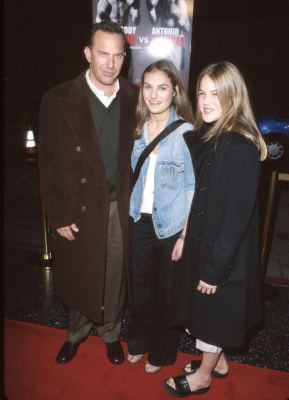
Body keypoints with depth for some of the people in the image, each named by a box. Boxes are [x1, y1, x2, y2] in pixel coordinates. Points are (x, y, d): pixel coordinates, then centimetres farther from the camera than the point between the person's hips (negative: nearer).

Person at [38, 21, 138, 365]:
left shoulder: (134, 98, -2)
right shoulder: (58, 100, -9)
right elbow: (49, 164, -7)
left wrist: (135, 200, -1)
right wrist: (59, 216, -8)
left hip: (121, 208, 2)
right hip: (79, 208, -1)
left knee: (115, 276, 17)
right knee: (79, 277, 17)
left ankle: (110, 333, 45)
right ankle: (76, 333, 47)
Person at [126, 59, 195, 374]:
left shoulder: (186, 132, -12)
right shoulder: (139, 129, 2)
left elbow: (193, 188, -11)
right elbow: (135, 176, 9)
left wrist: (185, 235, -13)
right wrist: (132, 213, 3)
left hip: (171, 225, -4)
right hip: (140, 221, 4)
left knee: (166, 290, 13)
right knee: (141, 284, 18)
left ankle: (161, 352, 38)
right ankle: (139, 341, 44)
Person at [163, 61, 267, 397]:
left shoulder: (240, 145, -22)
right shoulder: (206, 136, 3)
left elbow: (237, 213, -22)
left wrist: (215, 266, -18)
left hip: (224, 250, -7)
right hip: (203, 240, 8)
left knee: (215, 308, 12)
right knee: (208, 307, 23)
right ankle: (217, 361, 47)